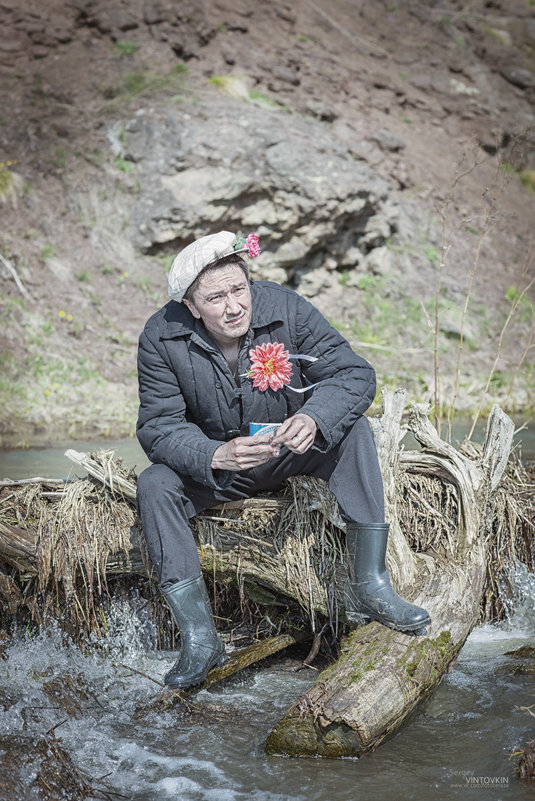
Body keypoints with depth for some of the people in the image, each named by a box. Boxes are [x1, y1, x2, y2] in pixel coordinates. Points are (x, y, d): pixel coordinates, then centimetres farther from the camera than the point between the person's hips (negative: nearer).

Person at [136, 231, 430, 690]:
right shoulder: (161, 339, -18)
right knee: (153, 485, -26)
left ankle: (368, 587, -26)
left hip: (290, 454, 0)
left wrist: (314, 418, -42)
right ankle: (199, 638, -24)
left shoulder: (285, 308, -19)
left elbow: (354, 373, -20)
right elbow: (158, 427, -21)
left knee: (352, 429, -26)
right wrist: (218, 456, -41)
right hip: (213, 464, 0)